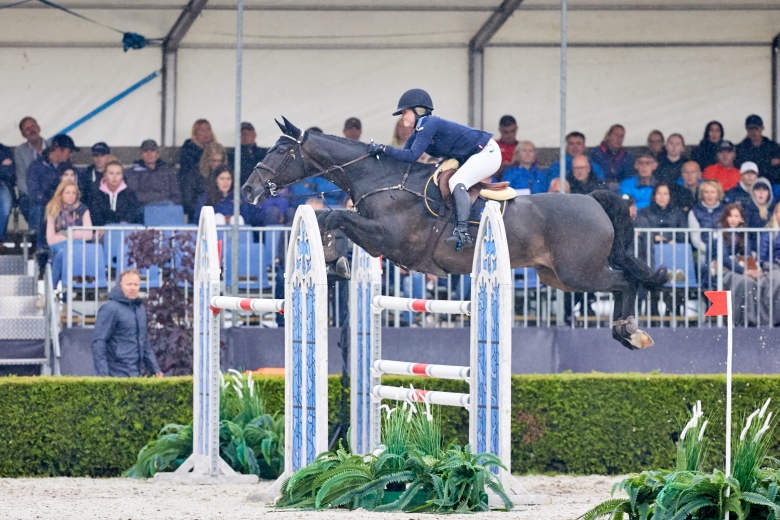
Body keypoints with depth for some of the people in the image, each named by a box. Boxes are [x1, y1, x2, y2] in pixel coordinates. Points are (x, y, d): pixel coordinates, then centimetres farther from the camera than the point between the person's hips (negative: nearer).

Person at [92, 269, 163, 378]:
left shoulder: (140, 308, 15)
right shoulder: (110, 309, -9)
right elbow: (98, 343, -13)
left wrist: (155, 368, 17)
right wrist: (103, 374, -21)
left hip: (137, 373, 8)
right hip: (118, 375, -8)